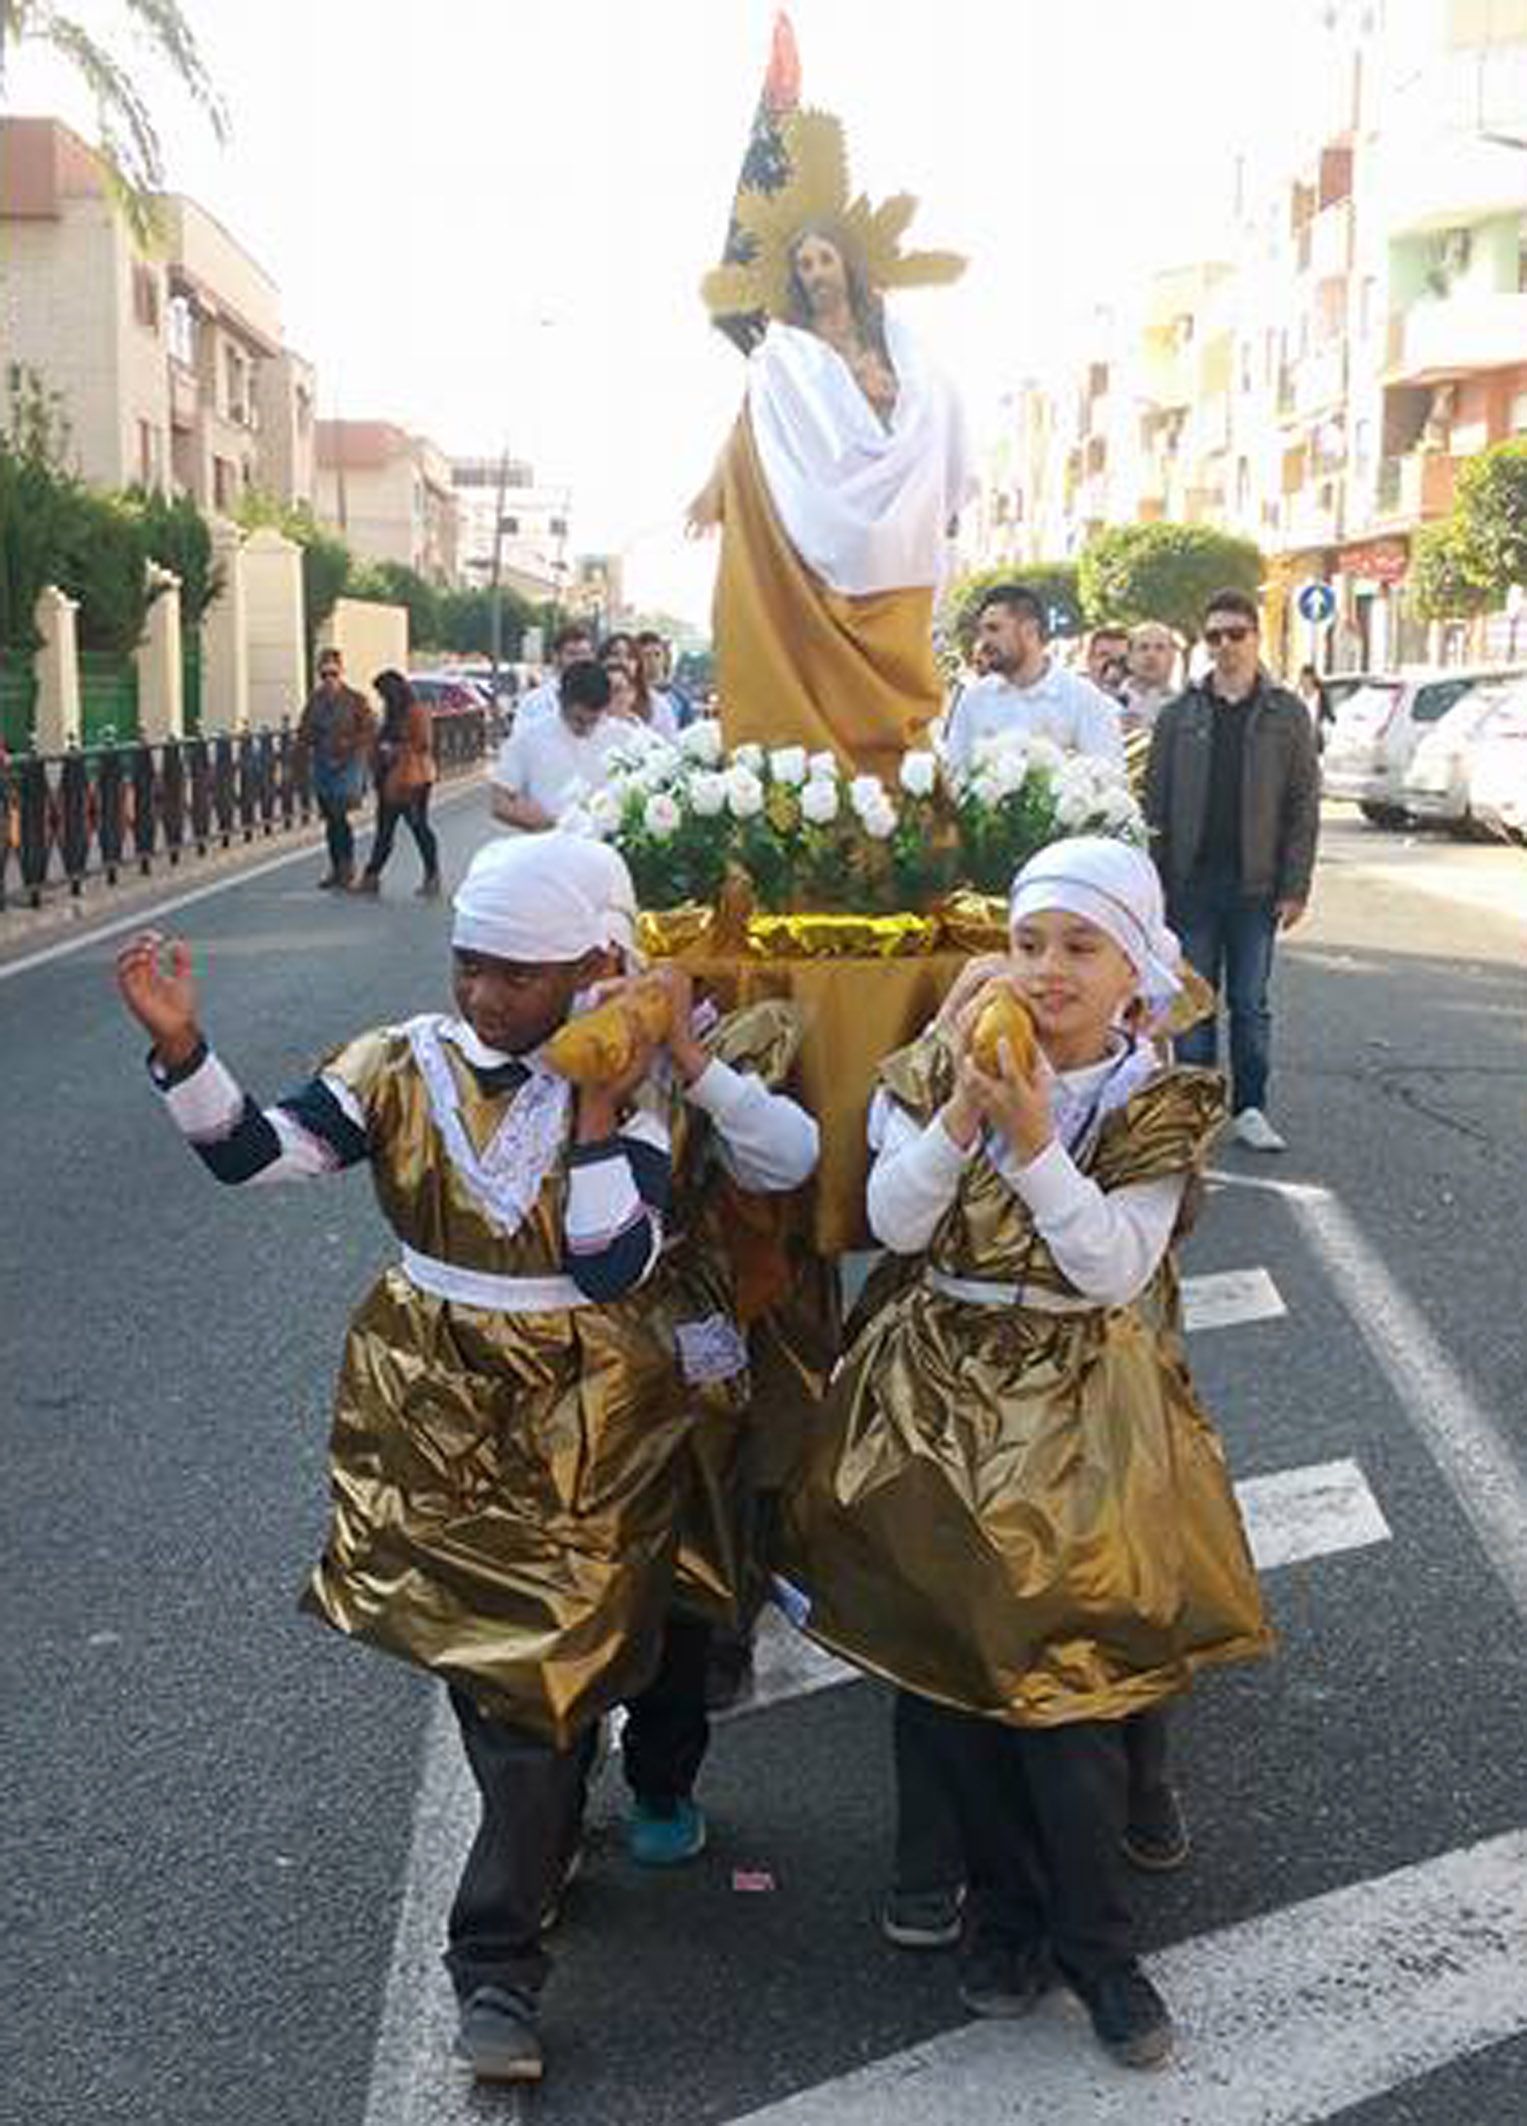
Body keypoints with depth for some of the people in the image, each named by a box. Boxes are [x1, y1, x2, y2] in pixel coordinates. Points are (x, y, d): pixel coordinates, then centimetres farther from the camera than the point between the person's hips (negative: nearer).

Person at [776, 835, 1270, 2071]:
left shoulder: (1161, 1105, -5)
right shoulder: (951, 1062, 0)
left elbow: (1116, 1272, -15)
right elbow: (895, 1224, -8)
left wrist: (1034, 1134, -23)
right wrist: (965, 1111, -21)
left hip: (1076, 1411, -2)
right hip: (937, 1390, 2)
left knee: (1062, 1671, -7)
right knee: (936, 1663, 3)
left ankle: (1095, 1942, 14)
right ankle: (1008, 1902, 25)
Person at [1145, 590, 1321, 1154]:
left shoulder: (1287, 714, 4)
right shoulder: (1179, 715, 6)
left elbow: (1303, 806, 1)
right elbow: (1155, 804, 5)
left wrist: (1295, 887, -6)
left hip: (1256, 885, -1)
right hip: (1191, 883, 1)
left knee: (1251, 1003, 5)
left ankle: (1250, 1109, 12)